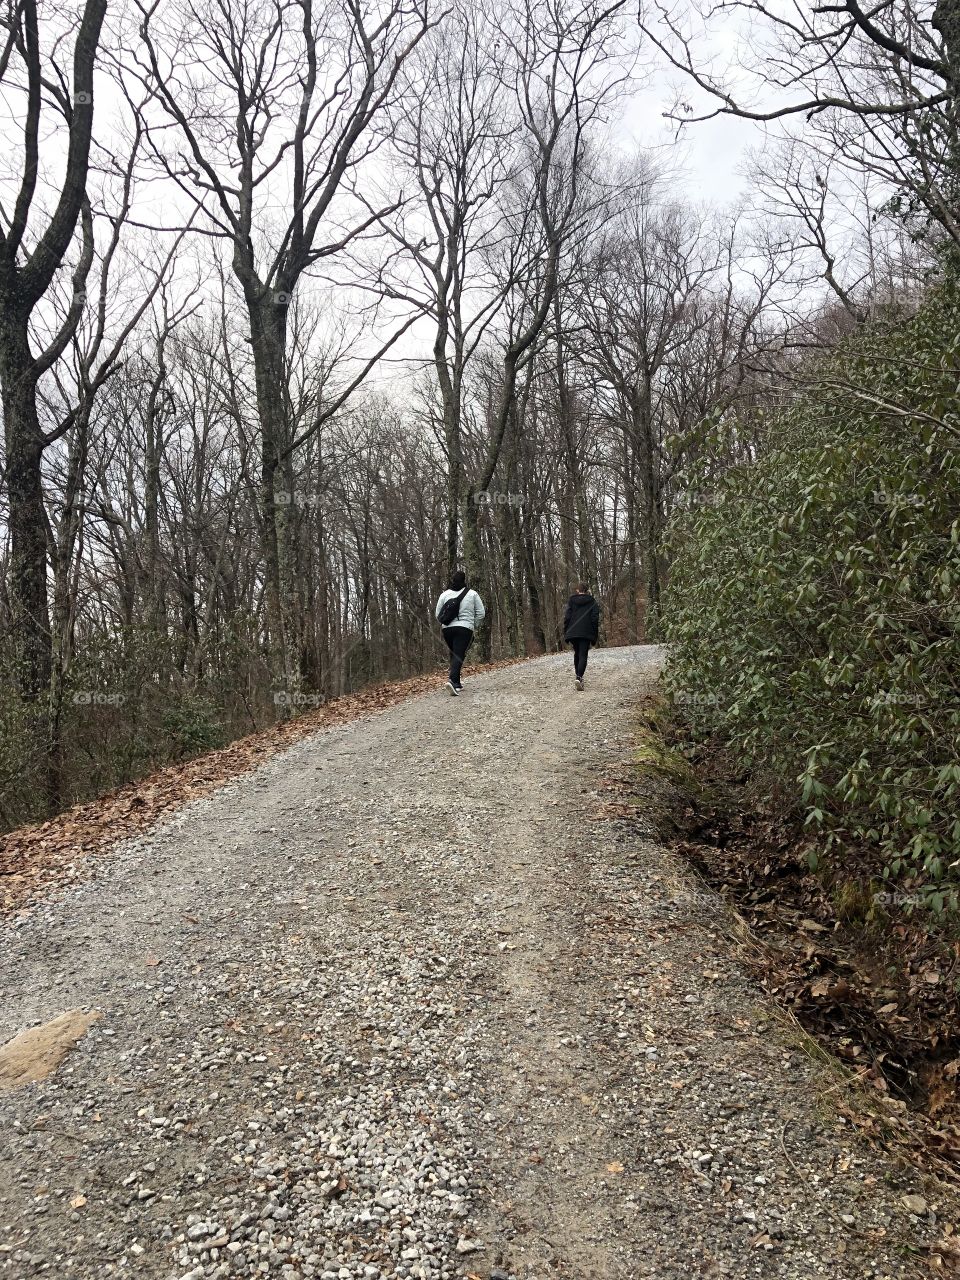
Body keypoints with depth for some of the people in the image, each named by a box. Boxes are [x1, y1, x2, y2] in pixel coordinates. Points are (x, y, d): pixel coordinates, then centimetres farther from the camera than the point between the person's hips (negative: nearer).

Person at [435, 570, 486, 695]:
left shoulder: (444, 594, 8)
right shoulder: (472, 594, 3)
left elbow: (438, 615, 9)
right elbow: (481, 613, 4)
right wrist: (474, 626, 16)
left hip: (447, 629, 3)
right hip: (465, 629, -3)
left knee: (453, 655, 17)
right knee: (459, 655, -10)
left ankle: (457, 683, 17)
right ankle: (453, 680, -30)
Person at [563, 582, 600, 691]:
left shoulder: (571, 601, 5)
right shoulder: (592, 602, 3)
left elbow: (567, 617, 0)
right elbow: (595, 619, 0)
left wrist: (565, 632, 6)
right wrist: (595, 636, 5)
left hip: (572, 632, 2)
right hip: (586, 633, -2)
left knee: (577, 653, 21)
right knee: (583, 655, -5)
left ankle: (578, 675, 24)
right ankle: (579, 677, -23)